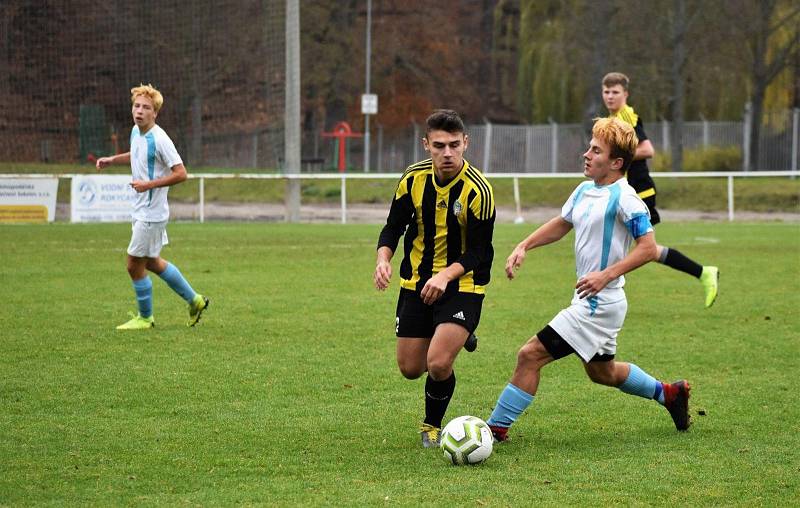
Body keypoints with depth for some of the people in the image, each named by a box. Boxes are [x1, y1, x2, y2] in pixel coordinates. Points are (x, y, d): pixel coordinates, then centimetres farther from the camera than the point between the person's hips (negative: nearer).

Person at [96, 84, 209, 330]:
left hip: (151, 213, -9)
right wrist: (113, 159, 12)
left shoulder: (159, 139, -22)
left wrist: (148, 184, -25)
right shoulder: (136, 132, 4)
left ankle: (145, 317, 19)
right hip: (142, 210, 9)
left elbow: (180, 173, -23)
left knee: (134, 265, 0)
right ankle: (194, 300, 31)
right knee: (152, 262, 20)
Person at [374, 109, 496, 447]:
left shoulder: (478, 191, -19)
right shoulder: (413, 179, -7)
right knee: (410, 368, 9)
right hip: (417, 281, 5)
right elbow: (393, 227, 5)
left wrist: (446, 275, -31)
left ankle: (432, 425, 9)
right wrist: (383, 259, -14)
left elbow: (478, 253, -15)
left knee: (438, 364, -21)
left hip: (462, 284, -5)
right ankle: (457, 337, 41)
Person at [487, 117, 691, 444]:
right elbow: (561, 224, 25)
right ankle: (669, 394, 43)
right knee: (601, 371, 27)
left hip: (599, 303, -10)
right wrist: (523, 247, 11)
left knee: (530, 355, -12)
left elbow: (648, 248, -21)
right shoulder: (585, 191, 8)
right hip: (589, 301, 10)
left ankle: (497, 427, -6)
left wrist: (606, 275, -28)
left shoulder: (623, 197, -17)